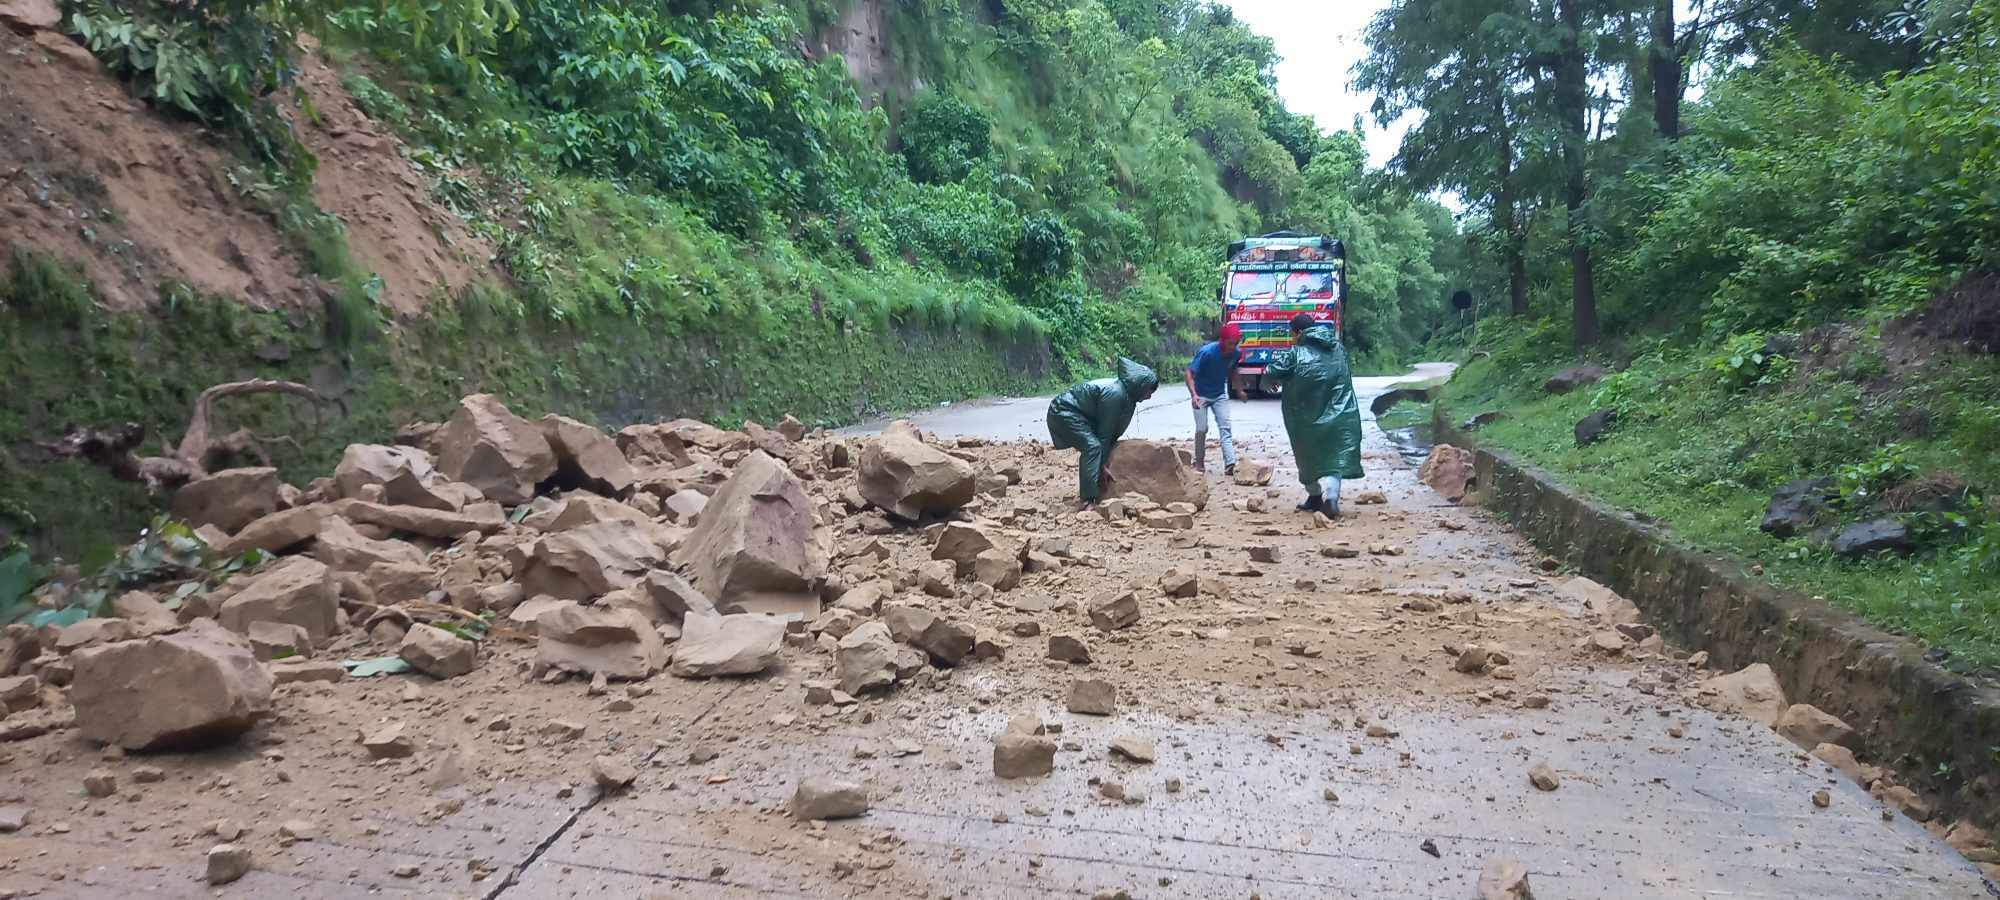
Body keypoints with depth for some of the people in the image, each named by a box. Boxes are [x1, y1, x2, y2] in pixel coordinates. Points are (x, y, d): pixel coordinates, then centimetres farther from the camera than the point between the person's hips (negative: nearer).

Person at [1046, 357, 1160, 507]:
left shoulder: (1126, 393, 5)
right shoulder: (1115, 394, -24)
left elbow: (1114, 430, 9)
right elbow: (1104, 432, -21)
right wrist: (1102, 466, -15)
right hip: (1063, 412, -11)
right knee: (1093, 447, -22)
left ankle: (1085, 492, 29)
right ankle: (1088, 501, -30)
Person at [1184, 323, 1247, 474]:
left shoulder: (1235, 354, -12)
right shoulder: (1206, 352, -27)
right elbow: (1190, 373, -25)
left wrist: (1238, 390, 10)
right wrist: (1193, 394, -37)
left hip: (1220, 395, 4)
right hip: (1201, 395, -4)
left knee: (1225, 428, -7)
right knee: (1202, 429, -3)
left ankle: (1230, 465, -14)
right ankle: (1199, 463, 15)